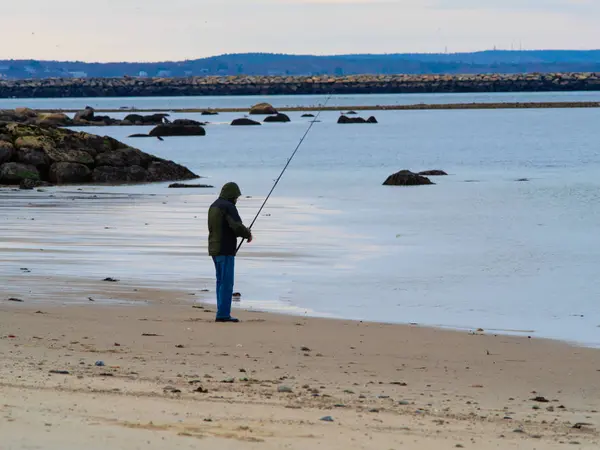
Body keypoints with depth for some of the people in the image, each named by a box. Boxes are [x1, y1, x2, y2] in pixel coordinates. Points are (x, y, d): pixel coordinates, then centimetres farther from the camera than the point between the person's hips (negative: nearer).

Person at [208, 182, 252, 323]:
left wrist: (242, 233, 17)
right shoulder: (228, 207, -14)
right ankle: (223, 314, -10)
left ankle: (222, 313, 14)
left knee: (221, 282, 13)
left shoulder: (214, 207, 15)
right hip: (225, 250, -9)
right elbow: (237, 226, -23)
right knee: (227, 283, -7)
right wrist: (248, 234, -3)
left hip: (214, 249, 9)